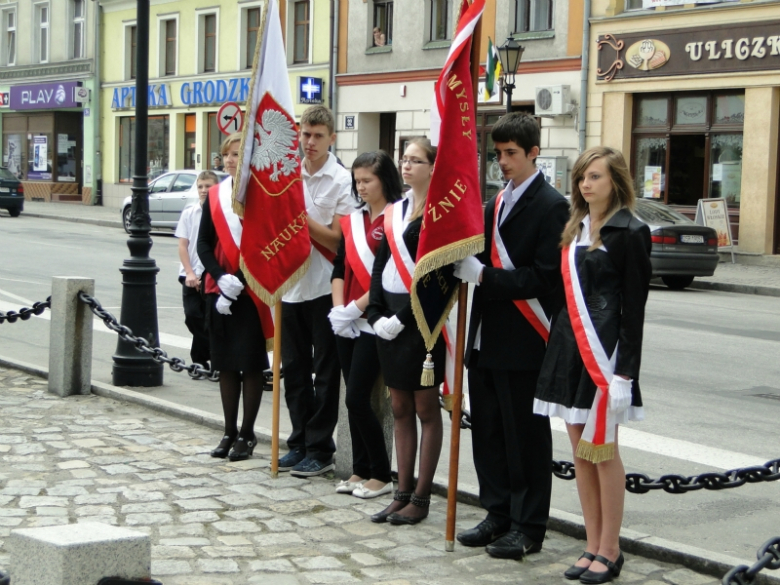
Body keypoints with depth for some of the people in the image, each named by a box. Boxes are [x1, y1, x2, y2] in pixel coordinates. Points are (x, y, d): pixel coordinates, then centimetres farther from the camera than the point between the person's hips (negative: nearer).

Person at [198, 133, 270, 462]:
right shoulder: (215, 196, 9)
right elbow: (204, 243, 7)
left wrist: (240, 282, -16)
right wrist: (220, 277, -8)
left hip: (253, 292, -5)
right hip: (220, 291, 5)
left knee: (251, 365, 2)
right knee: (225, 364, 11)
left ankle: (247, 434, 12)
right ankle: (229, 432, 21)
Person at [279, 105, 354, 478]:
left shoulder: (342, 180, -8)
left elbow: (337, 239, -12)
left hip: (324, 287, -5)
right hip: (291, 283, 5)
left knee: (325, 371, 4)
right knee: (294, 367, 13)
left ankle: (320, 448, 13)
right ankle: (300, 443, 24)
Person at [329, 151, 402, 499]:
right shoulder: (353, 220, 12)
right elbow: (340, 267, 11)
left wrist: (357, 307, -16)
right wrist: (338, 308, -3)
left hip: (375, 322, -7)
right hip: (346, 323, 7)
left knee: (357, 399, -8)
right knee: (355, 399, 10)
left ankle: (381, 475, 5)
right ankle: (360, 470, 19)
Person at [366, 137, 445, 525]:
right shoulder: (395, 212, 12)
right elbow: (380, 266, 12)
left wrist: (401, 317, -17)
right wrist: (377, 314, 1)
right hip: (390, 318, 7)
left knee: (425, 409, 3)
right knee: (400, 409, 12)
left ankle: (421, 497, 9)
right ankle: (403, 491, 19)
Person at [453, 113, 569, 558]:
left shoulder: (551, 206, -10)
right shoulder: (498, 202, 16)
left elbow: (546, 277, -17)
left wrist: (486, 277, -20)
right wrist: (470, 266, -6)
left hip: (523, 342, -8)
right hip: (487, 338, 8)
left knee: (526, 435, 1)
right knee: (488, 431, 13)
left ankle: (529, 527, 10)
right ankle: (499, 515, 25)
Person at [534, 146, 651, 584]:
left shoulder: (630, 233, -7)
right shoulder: (575, 229, 14)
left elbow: (634, 306, -10)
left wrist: (625, 370, -15)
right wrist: (561, 345, 10)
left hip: (606, 350, -7)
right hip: (570, 346, 7)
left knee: (603, 451, -1)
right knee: (580, 449, 9)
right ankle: (594, 547, 17)